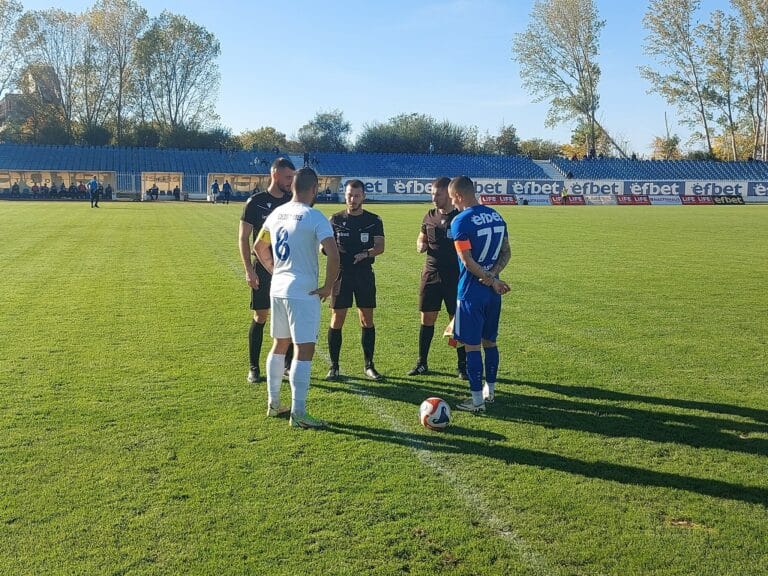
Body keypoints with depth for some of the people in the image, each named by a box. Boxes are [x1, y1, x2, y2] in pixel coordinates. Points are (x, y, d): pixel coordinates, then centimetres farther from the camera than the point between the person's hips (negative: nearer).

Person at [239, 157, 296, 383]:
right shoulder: (256, 202, -5)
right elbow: (243, 238, -4)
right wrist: (248, 270, -11)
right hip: (263, 269, -4)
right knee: (260, 317, 1)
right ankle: (254, 368, 12)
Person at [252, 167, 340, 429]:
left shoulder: (276, 213, 8)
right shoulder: (315, 217, -14)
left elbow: (259, 247, 21)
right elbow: (333, 254, -25)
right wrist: (328, 287, -13)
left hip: (278, 289, 8)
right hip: (303, 292, -8)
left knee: (279, 345, 19)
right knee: (305, 350, -3)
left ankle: (273, 404, 28)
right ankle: (298, 413, -1)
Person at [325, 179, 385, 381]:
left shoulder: (373, 220, 5)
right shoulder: (336, 220, 5)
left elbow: (380, 247, -3)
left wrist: (366, 254, -24)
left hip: (364, 274, 1)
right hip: (341, 275, -1)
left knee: (367, 320, 5)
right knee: (337, 320, -2)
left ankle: (369, 365, 15)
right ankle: (334, 366, 8)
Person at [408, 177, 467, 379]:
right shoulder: (429, 216, 8)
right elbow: (421, 238, 21)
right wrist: (421, 245, -3)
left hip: (455, 276, -4)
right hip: (431, 274, 4)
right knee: (427, 319, 7)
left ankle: (462, 366, 14)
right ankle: (422, 363, 18)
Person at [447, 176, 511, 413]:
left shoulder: (460, 221, -15)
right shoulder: (496, 216, 8)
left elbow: (467, 262, -18)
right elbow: (506, 253, 7)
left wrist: (492, 281, -10)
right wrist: (493, 276, -5)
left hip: (471, 292, -7)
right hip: (492, 292, 7)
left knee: (472, 345, 0)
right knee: (489, 341, 17)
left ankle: (477, 400, 6)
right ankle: (489, 390, 28)